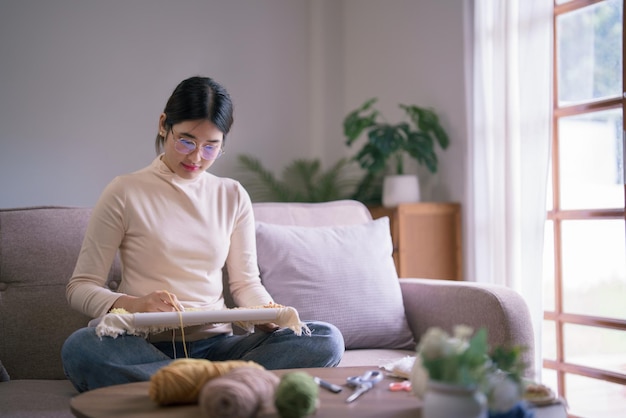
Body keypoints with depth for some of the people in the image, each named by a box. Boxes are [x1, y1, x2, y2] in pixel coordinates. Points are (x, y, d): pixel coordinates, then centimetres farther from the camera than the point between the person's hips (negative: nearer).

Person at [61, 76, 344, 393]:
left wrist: (267, 311, -9)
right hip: (148, 346, -3)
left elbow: (246, 281, 15)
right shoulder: (125, 193, 2)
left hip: (216, 344, 3)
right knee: (78, 348, -36)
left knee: (326, 340, -20)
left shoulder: (232, 196, 14)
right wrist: (131, 304, -23)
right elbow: (80, 287, -1)